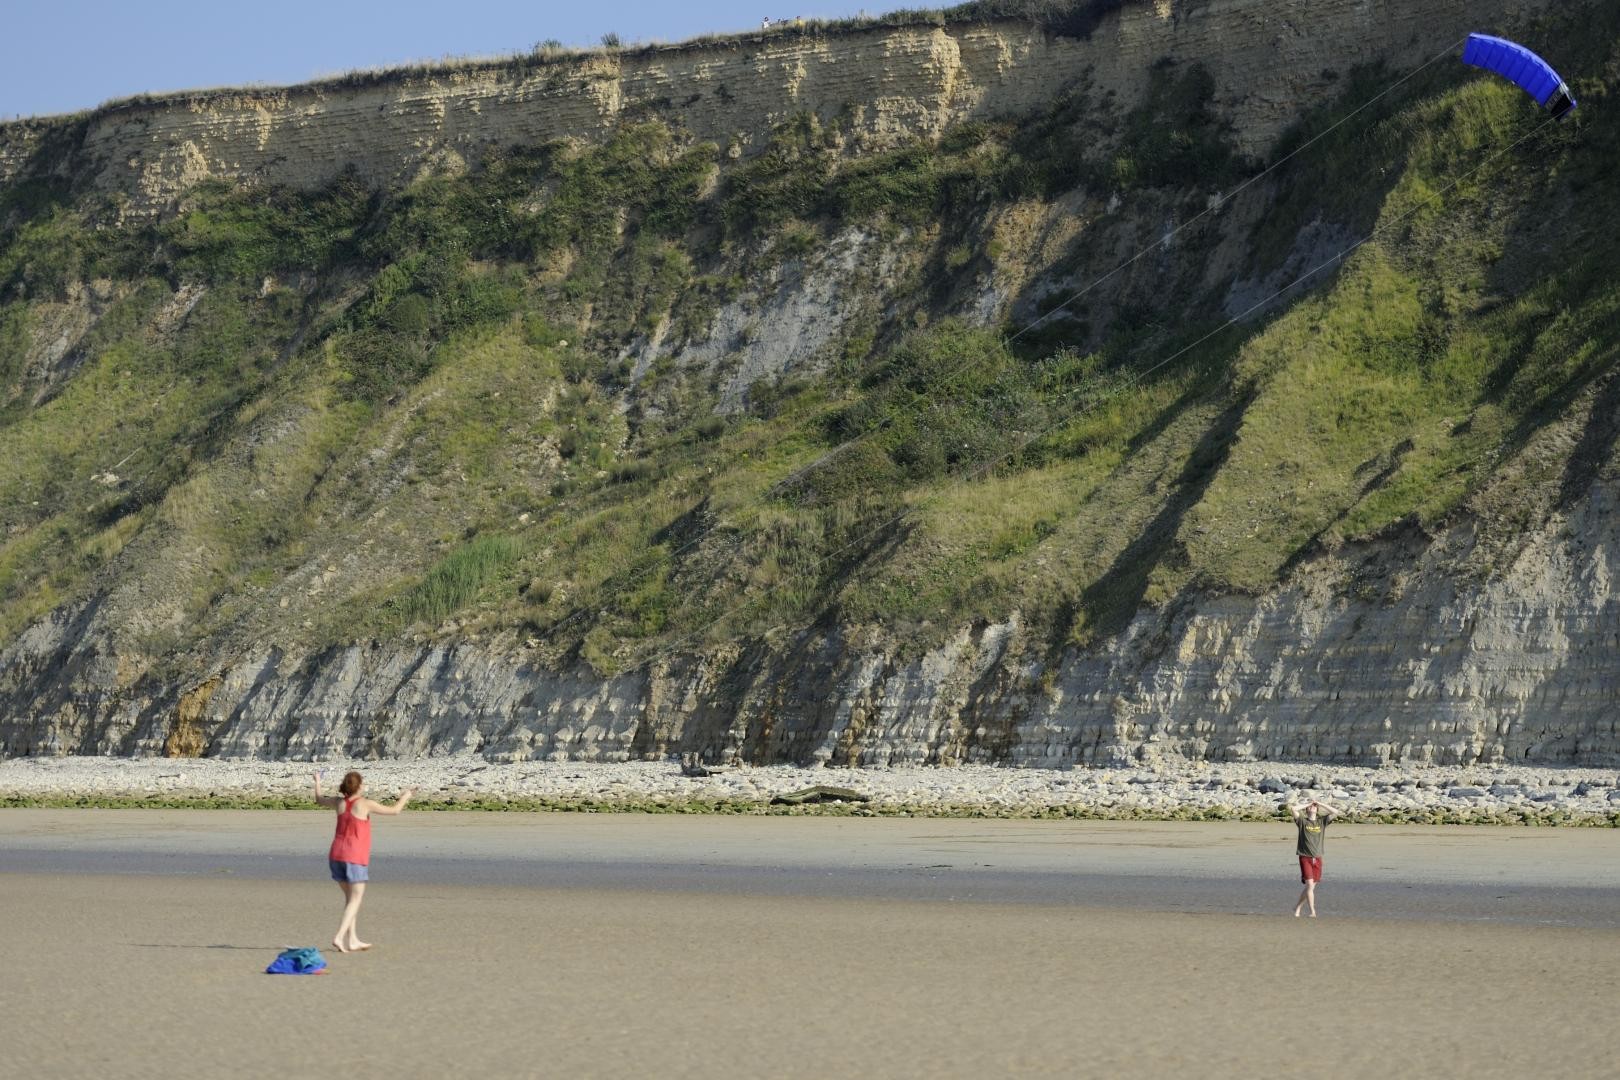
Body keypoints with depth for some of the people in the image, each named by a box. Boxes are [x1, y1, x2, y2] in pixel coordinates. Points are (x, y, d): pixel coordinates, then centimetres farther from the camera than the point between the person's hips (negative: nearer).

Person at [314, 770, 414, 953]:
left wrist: (317, 781, 44)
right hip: (355, 857, -6)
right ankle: (339, 937, -15)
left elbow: (319, 800, 26)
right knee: (355, 898, -2)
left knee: (350, 897, 16)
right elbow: (394, 810, -1)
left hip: (336, 855, 6)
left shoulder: (340, 802, 5)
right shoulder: (365, 804, -9)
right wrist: (404, 797, 18)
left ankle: (352, 940, 17)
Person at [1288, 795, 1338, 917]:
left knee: (1311, 886, 8)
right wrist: (1308, 804, 2)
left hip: (1317, 858, 4)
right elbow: (1292, 809, -10)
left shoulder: (1322, 821, 10)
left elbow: (1335, 813, 3)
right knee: (1310, 885, -13)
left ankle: (1298, 907, 25)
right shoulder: (1302, 821, 3)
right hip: (1305, 857, -4)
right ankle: (1313, 912, -11)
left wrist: (1320, 803, 3)